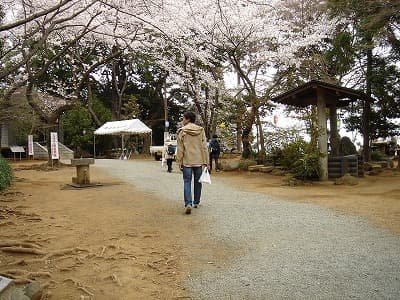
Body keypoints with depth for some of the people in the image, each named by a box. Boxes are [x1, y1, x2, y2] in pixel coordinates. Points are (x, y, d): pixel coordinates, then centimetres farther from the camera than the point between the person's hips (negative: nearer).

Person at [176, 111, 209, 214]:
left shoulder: (182, 131, -3)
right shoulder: (201, 130, 4)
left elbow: (180, 149, -4)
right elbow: (204, 147, 3)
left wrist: (179, 162, 1)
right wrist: (206, 162, 5)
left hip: (187, 161, -3)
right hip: (199, 161, 3)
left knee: (187, 182, 0)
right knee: (197, 182, 14)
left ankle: (188, 203, -14)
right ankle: (196, 202, 24)